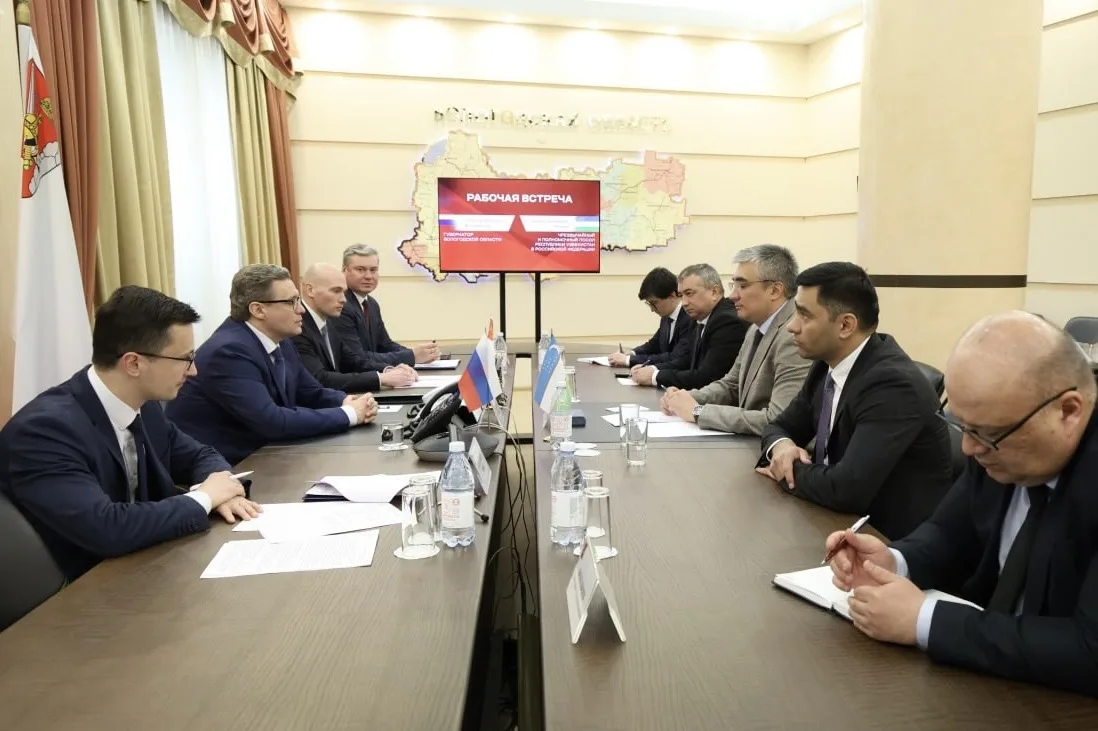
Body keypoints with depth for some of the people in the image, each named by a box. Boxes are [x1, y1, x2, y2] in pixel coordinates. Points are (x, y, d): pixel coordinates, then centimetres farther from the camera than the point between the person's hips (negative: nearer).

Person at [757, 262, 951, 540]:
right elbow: (781, 427, 9)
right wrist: (780, 445, -13)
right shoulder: (828, 363, -1)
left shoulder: (893, 384, -25)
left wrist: (787, 471, -14)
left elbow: (846, 489, -32)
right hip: (846, 520, 7)